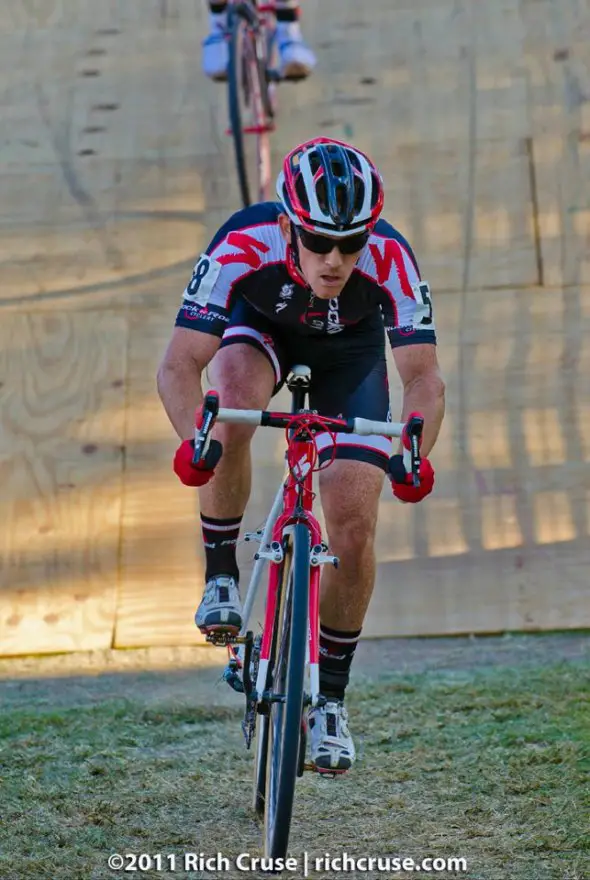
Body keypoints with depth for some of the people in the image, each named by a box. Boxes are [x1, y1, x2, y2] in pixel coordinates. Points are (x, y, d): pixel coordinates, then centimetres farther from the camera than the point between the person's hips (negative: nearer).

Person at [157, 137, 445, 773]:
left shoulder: (390, 259, -36)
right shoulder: (243, 244, -38)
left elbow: (423, 377, -35)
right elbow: (178, 366, -37)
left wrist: (413, 453, -54)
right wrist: (192, 439, -56)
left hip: (349, 355, 1)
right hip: (260, 331, 0)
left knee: (354, 532, -11)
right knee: (232, 403, -38)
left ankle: (330, 700, 8)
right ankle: (221, 577, -15)